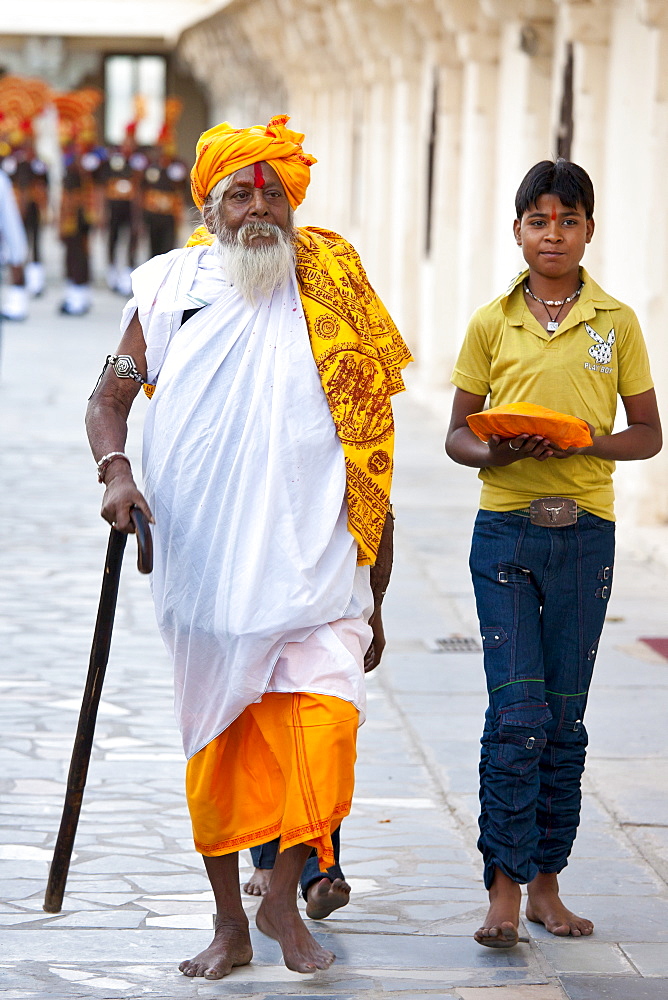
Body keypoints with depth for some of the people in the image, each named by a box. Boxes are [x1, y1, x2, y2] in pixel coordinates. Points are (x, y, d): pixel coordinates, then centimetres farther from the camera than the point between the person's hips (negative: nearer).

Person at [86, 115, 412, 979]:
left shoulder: (337, 301, 5)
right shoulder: (171, 291, 4)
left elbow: (370, 464, 9)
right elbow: (107, 400, 13)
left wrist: (375, 604, 9)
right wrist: (115, 470, -10)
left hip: (316, 574, -1)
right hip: (205, 574, 1)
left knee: (324, 724, -17)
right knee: (215, 745, 7)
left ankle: (285, 898, 2)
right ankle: (229, 922, 21)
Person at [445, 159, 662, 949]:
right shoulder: (491, 323, 5)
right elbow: (458, 434, 9)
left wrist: (586, 441, -12)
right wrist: (497, 453, -13)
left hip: (584, 534, 1)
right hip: (505, 530, -1)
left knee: (565, 719, 5)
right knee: (517, 713, -9)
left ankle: (545, 883, 15)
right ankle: (504, 890, -4)